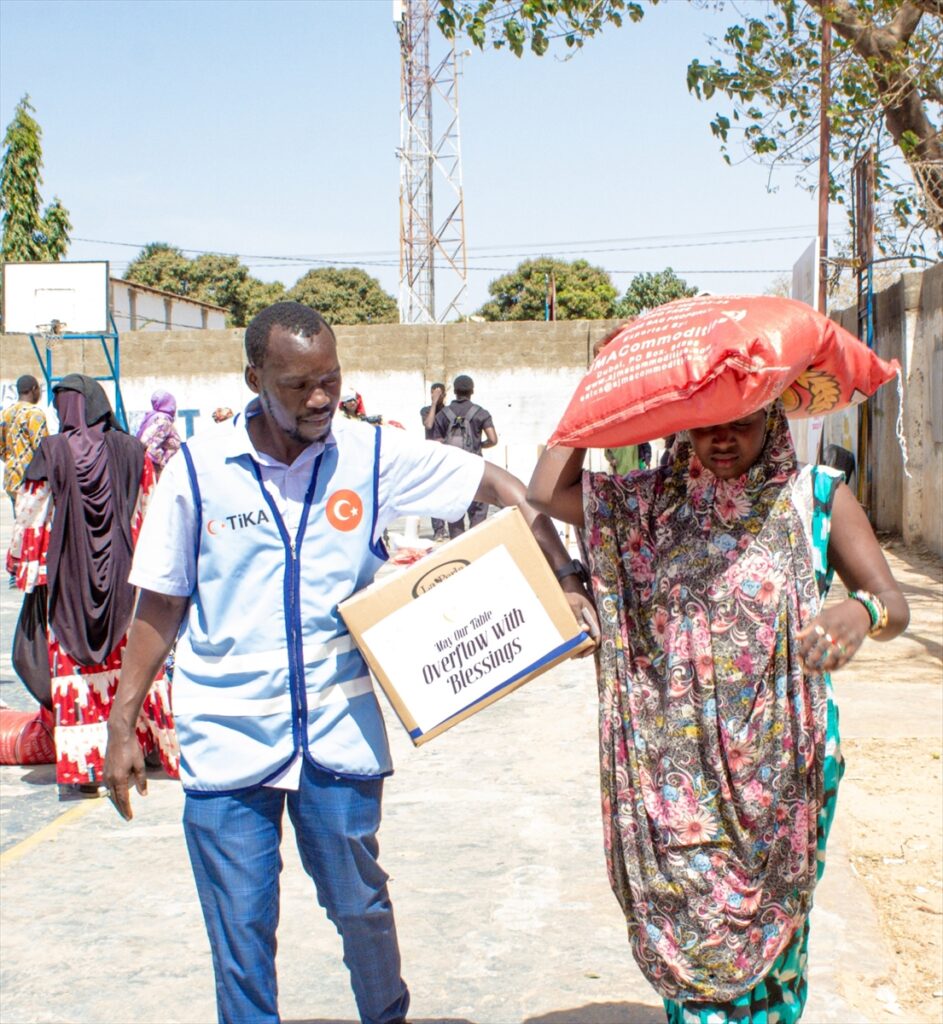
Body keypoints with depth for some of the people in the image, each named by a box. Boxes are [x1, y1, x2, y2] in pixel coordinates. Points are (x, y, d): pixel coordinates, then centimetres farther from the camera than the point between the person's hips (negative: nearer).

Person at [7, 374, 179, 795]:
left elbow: (31, 519, -3)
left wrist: (20, 564, 11)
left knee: (74, 665, 4)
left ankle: (83, 763, 4)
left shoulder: (52, 453, -8)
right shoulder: (133, 451, -2)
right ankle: (154, 743, 18)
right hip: (126, 578, 2)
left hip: (68, 582, -2)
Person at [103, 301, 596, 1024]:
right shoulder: (198, 469, -5)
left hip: (339, 734, 1)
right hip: (226, 739, -1)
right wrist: (122, 725, 1)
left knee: (361, 903, 14)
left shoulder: (374, 454, -3)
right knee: (240, 926, 7)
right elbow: (160, 607, 2)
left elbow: (497, 484, 2)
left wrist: (562, 577, -8)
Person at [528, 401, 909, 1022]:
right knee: (686, 931, 8)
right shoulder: (655, 502, 4)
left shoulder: (816, 498, -3)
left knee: (767, 933, 9)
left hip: (777, 766, -1)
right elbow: (546, 491, -5)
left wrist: (861, 612, -30)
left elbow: (894, 603, -6)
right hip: (678, 771, 2)